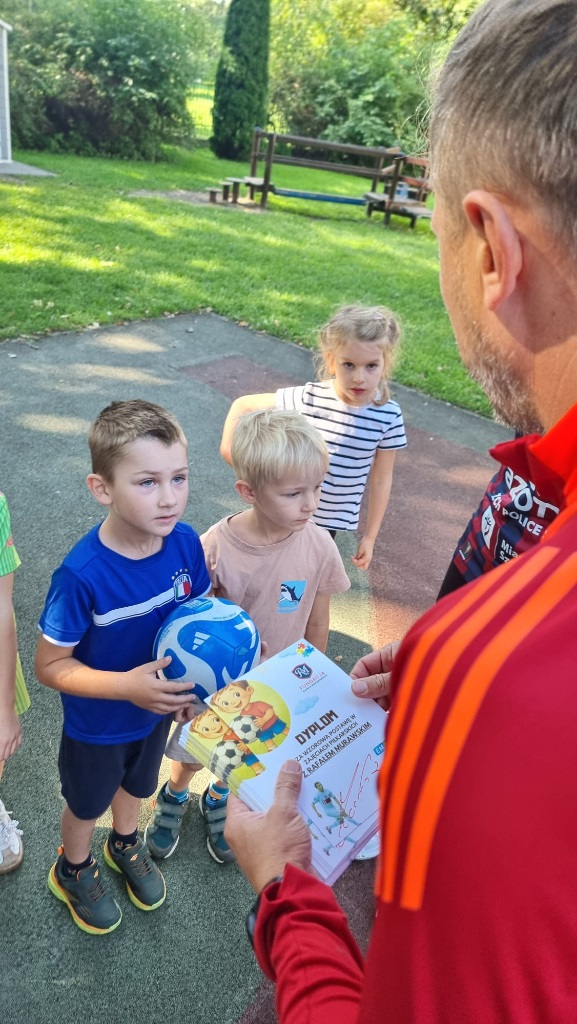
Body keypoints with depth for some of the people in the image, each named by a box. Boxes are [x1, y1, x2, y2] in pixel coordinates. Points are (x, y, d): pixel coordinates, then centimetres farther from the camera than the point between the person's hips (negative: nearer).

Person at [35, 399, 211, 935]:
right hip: (96, 725, -4)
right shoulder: (82, 574, -37)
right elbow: (50, 665, -25)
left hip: (159, 708, 4)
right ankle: (73, 870, 58)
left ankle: (125, 843, 65)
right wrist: (127, 686, -34)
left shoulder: (186, 542, -23)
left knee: (137, 784, 33)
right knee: (87, 803, 26)